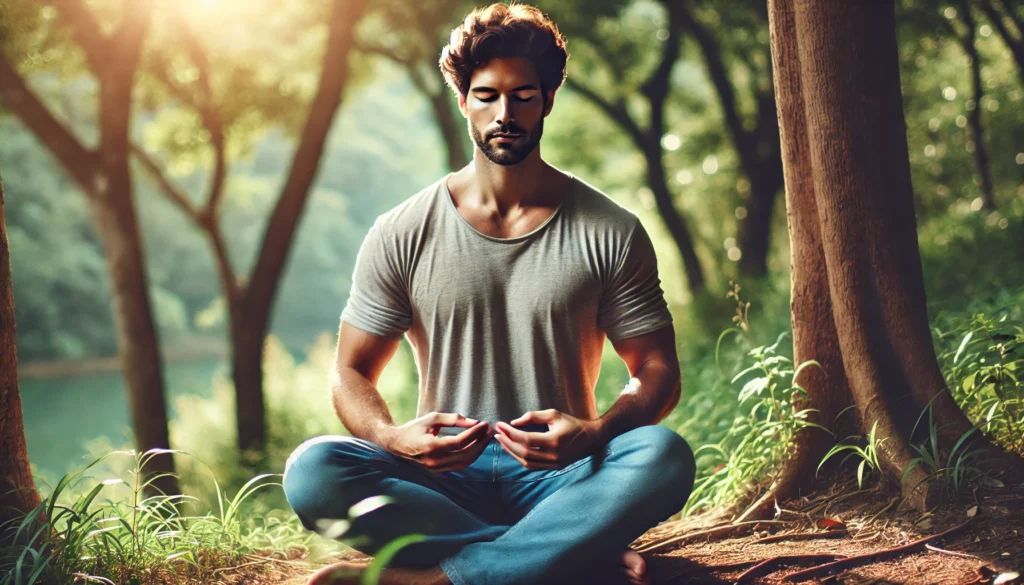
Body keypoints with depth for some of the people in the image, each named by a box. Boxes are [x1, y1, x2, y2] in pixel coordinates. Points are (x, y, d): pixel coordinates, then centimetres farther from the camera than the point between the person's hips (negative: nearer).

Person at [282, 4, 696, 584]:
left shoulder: (611, 232, 2)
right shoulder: (401, 236, 4)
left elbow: (659, 371, 3)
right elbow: (352, 373, 7)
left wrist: (593, 434, -19)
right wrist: (392, 437, -18)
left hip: (559, 478, -1)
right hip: (443, 480, 1)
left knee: (664, 456, -32)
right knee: (312, 470, -28)